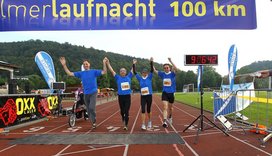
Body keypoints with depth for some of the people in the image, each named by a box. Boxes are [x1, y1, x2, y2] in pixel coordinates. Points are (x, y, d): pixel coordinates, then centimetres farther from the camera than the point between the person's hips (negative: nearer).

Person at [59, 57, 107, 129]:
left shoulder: (94, 71, 0)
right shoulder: (81, 73, 8)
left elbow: (104, 72, -9)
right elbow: (69, 73, 5)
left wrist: (104, 63, -22)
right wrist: (64, 65, -4)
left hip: (93, 93, -4)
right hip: (86, 94, 4)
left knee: (92, 108, -18)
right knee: (88, 110, 10)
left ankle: (94, 121, 6)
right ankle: (93, 123, 27)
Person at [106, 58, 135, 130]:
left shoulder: (128, 77, 6)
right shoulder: (118, 78, 3)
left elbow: (132, 70, 16)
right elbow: (112, 71, 1)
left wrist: (134, 64, 18)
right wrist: (108, 64, -2)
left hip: (128, 96, -1)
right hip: (121, 96, 1)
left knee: (127, 111, -5)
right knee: (122, 110, 16)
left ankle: (126, 125, 0)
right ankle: (123, 119, 46)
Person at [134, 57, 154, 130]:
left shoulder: (149, 78, 1)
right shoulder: (140, 79, 5)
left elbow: (152, 70, -10)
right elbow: (134, 72, 1)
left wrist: (151, 62, -19)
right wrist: (134, 64, -6)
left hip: (149, 96, -1)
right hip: (143, 97, 1)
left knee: (148, 110, 12)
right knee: (143, 110, -7)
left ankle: (149, 121, 35)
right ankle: (143, 125, -4)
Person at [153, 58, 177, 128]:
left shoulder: (172, 74, -5)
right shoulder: (162, 74, 3)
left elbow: (176, 69, -26)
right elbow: (154, 70, 6)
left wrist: (171, 61, -31)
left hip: (171, 93, 0)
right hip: (164, 93, 1)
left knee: (170, 107, 17)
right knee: (165, 107, -13)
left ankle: (170, 117, 45)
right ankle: (165, 121, -17)